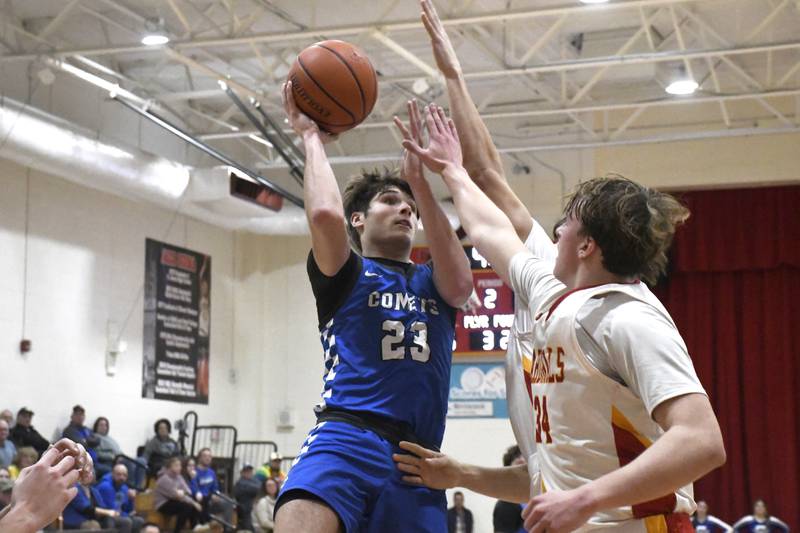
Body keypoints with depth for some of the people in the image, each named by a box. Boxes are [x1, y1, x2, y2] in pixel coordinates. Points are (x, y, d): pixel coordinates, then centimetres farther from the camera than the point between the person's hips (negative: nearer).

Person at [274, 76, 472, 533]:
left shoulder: (432, 284, 24)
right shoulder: (346, 275, 13)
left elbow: (461, 283, -1)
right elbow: (326, 214, -9)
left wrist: (420, 180, -1)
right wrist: (312, 138, 7)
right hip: (347, 438, -4)